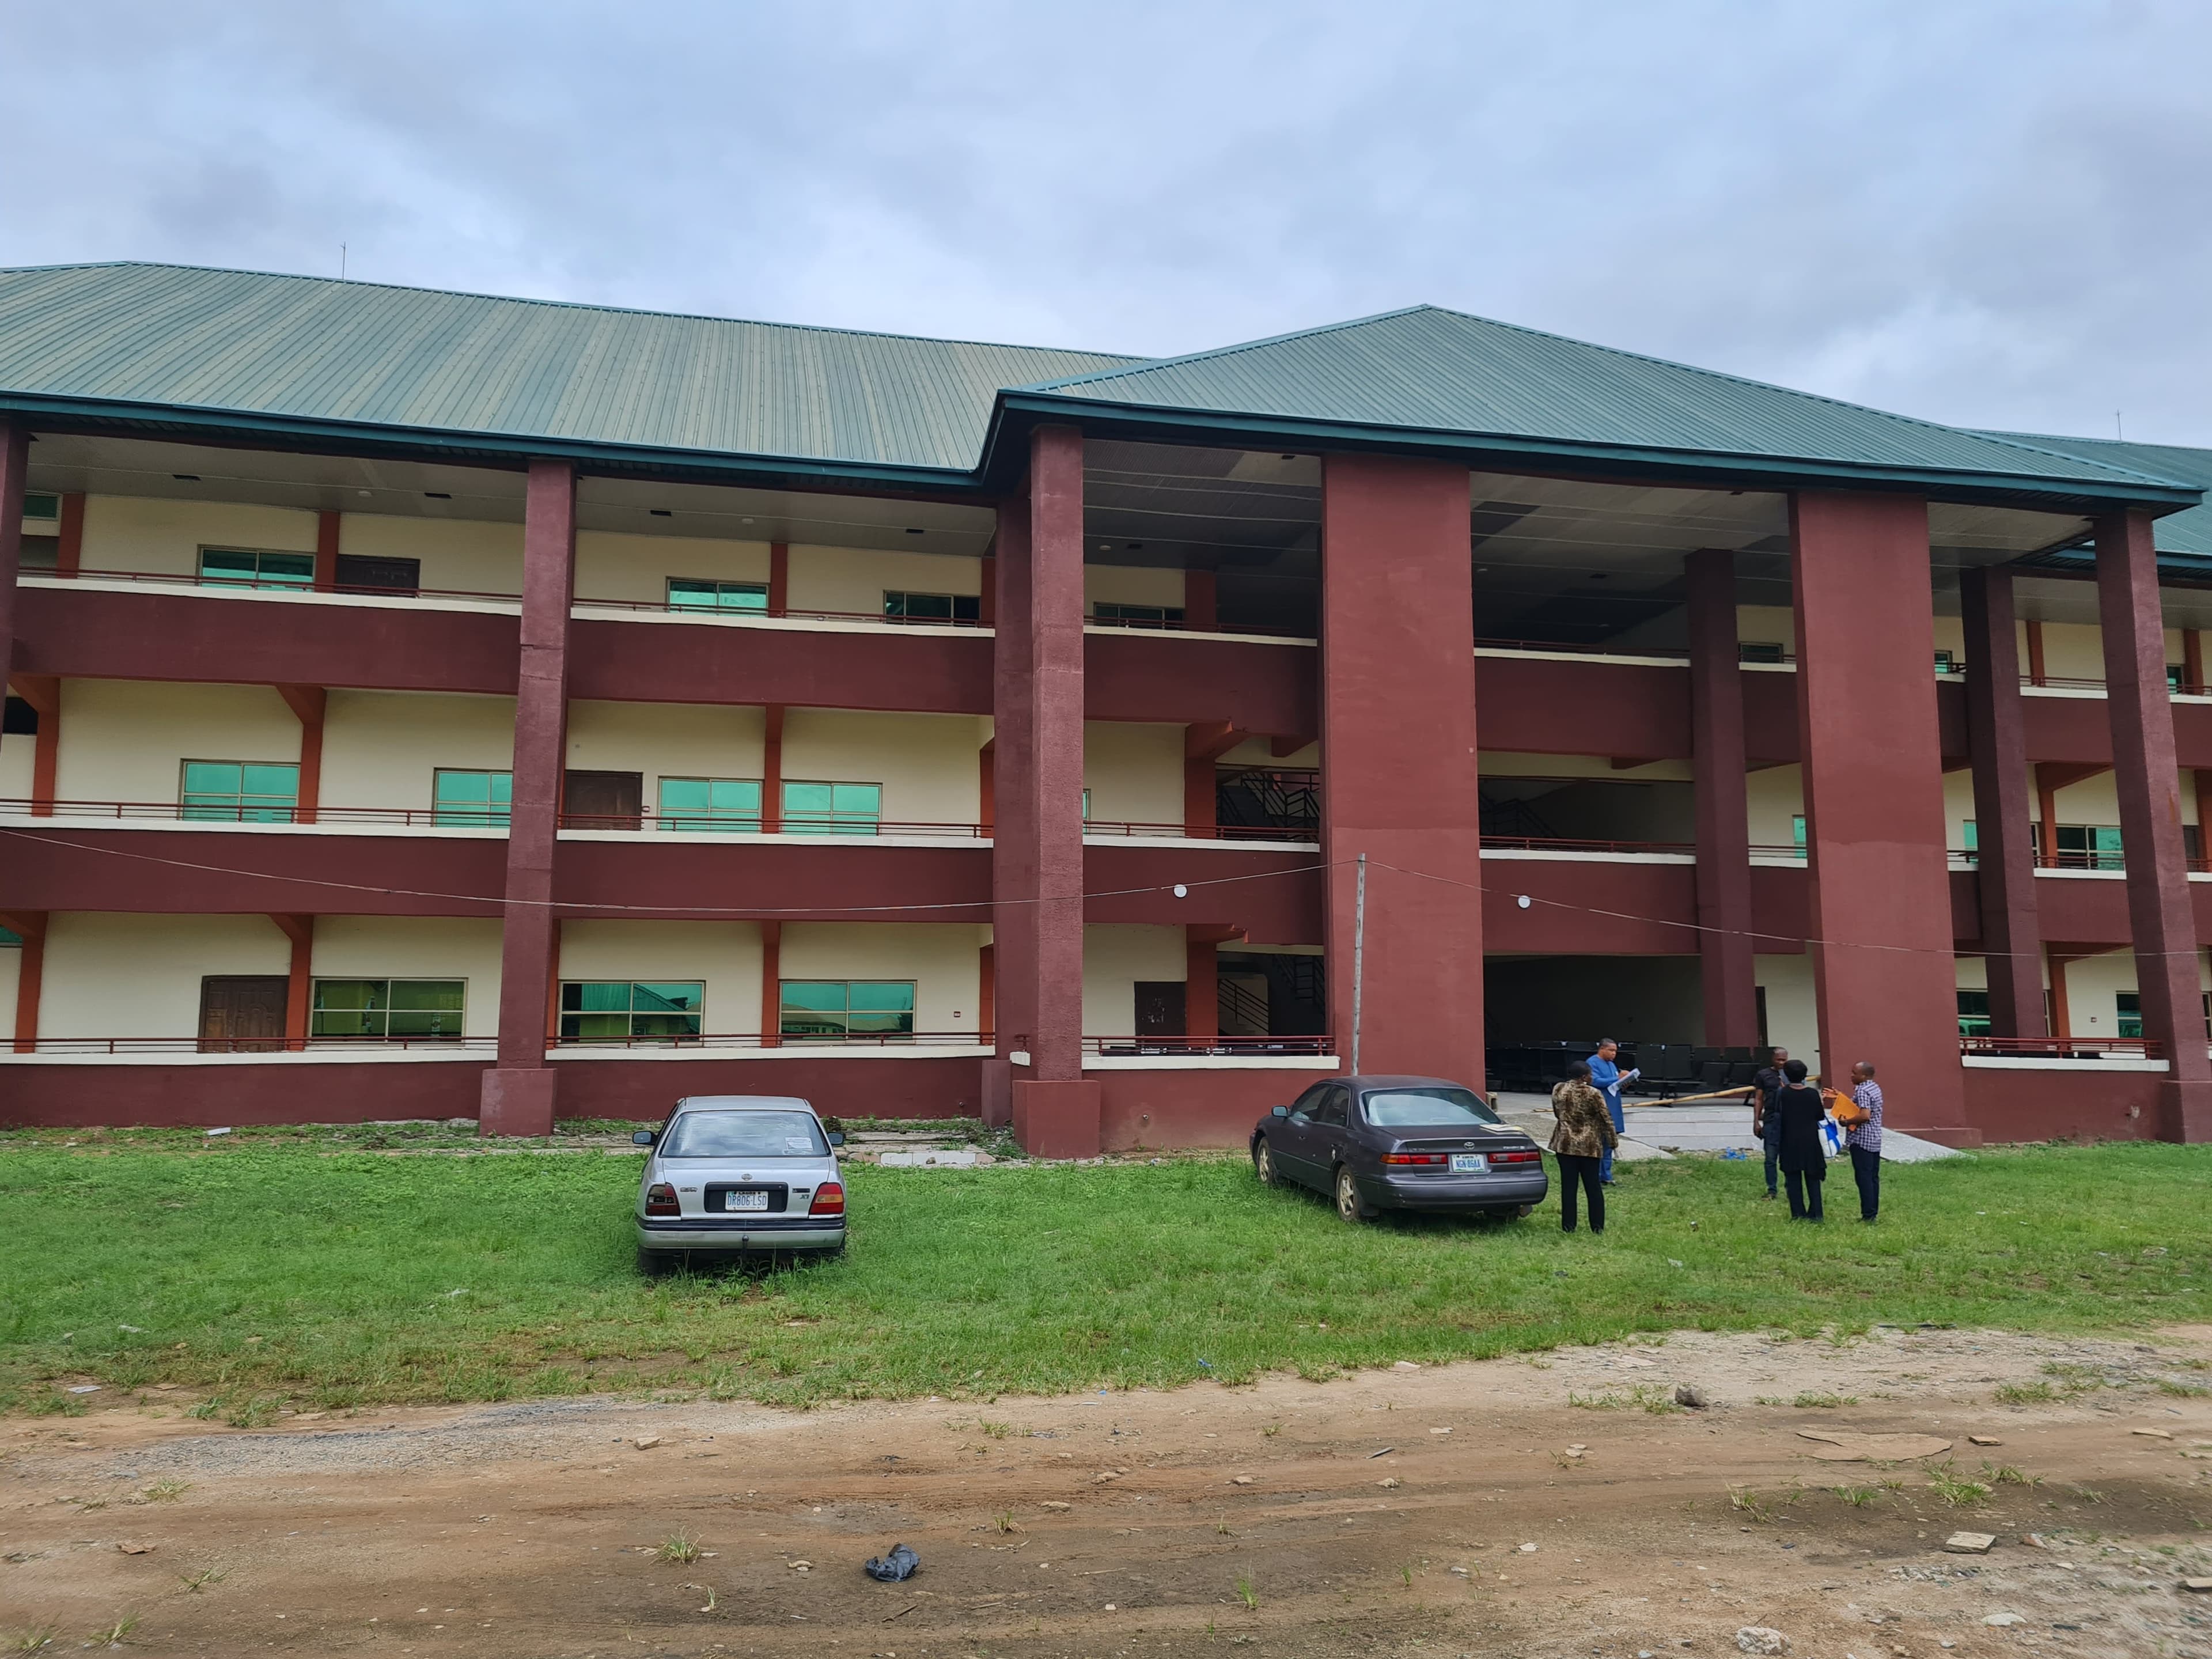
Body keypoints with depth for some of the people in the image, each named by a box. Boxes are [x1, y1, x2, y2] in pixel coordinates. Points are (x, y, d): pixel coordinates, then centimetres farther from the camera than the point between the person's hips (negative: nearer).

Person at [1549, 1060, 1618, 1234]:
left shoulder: (1558, 1090, 0)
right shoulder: (1593, 1094, -13)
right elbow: (1606, 1119, -9)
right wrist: (1613, 1140, 2)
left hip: (1565, 1144, 3)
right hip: (1589, 1146, -3)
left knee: (1568, 1187, 6)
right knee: (1593, 1187, 8)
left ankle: (1568, 1226, 7)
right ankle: (1597, 1226, 11)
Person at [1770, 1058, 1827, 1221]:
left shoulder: (1783, 1093, -8)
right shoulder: (1813, 1093, -5)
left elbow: (1778, 1118, -7)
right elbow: (1821, 1117, 3)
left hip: (1790, 1142, -1)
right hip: (1811, 1142, 1)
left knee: (1793, 1178, 6)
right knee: (1813, 1178, 12)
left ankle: (1798, 1214, 6)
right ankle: (1815, 1213, 10)